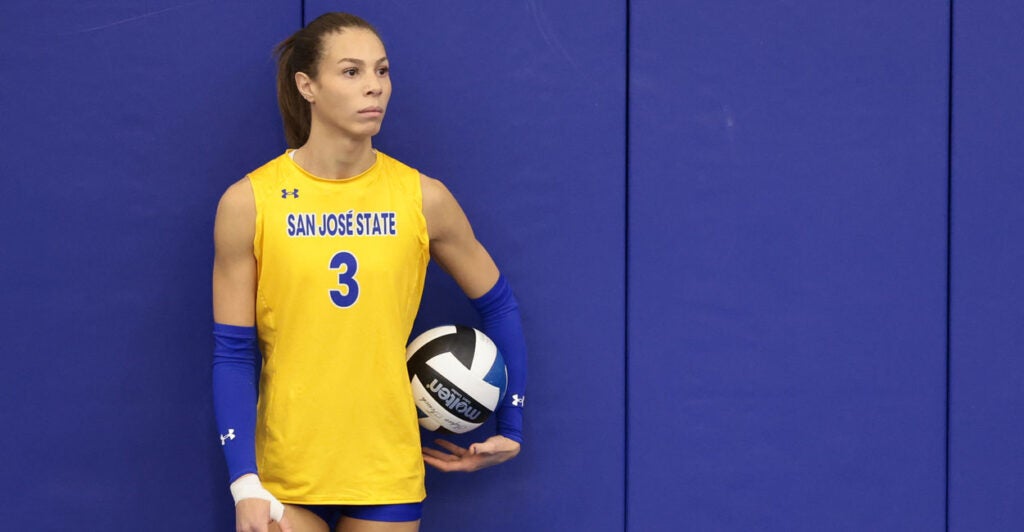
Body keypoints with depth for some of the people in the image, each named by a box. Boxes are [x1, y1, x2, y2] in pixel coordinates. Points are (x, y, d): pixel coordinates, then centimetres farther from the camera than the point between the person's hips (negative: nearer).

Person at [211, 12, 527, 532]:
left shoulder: (422, 198, -1)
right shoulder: (249, 202, -5)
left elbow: (497, 305, 12)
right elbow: (233, 353, -4)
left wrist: (510, 428, 10)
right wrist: (244, 484, -12)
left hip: (388, 470, 1)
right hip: (284, 473, -1)